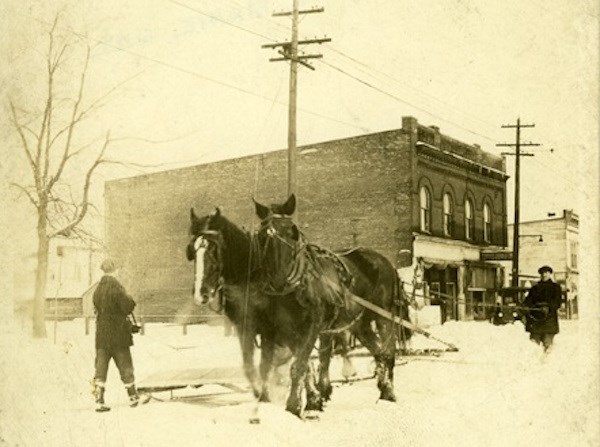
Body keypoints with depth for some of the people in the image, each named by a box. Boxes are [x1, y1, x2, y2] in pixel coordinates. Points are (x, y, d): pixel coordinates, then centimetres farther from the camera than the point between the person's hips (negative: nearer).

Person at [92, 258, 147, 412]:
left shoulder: (97, 290, 3)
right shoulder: (116, 288, -14)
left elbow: (97, 308, 11)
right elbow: (128, 307, -15)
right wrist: (130, 299, 4)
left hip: (101, 334, 4)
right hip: (118, 334, -4)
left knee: (101, 366, 4)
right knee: (125, 366, 8)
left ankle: (99, 400, -4)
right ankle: (133, 396, 19)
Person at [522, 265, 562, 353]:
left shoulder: (555, 287, 12)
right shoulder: (535, 288, 22)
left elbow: (557, 302, -1)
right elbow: (528, 299, 13)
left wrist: (548, 307, -20)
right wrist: (526, 306, -10)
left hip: (549, 318, -3)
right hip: (535, 318, 3)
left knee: (547, 344, -9)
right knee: (534, 341, -6)